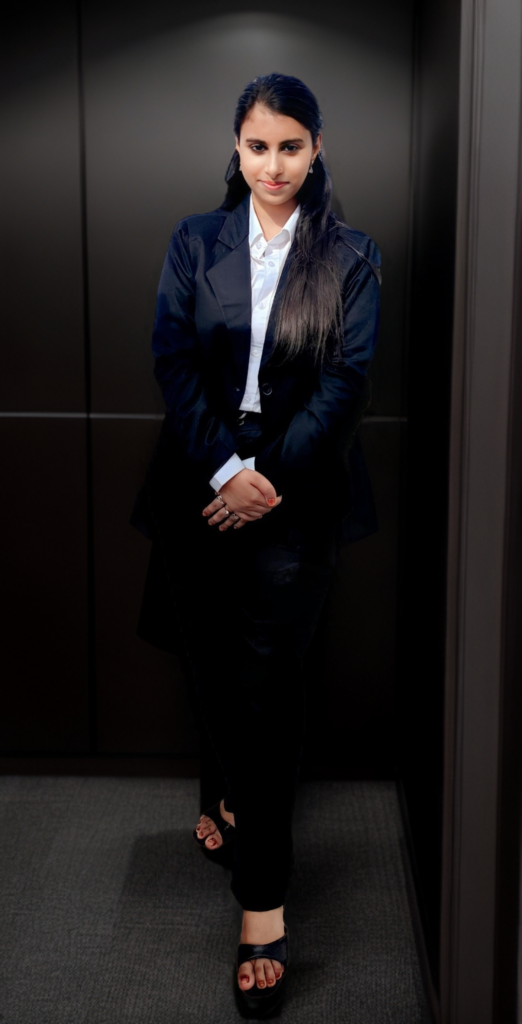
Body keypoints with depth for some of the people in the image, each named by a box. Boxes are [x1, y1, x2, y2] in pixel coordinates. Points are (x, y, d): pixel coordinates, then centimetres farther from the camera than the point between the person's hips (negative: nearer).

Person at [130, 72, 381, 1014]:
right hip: (200, 485, 3)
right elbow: (173, 363, -1)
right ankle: (243, 793, 39)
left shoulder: (350, 256, 3)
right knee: (209, 662, 10)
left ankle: (262, 899, 4)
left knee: (266, 680, -4)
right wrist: (223, 469, -13)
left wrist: (268, 478, -13)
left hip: (296, 495, -2)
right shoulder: (194, 242, 7)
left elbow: (346, 381, -4)